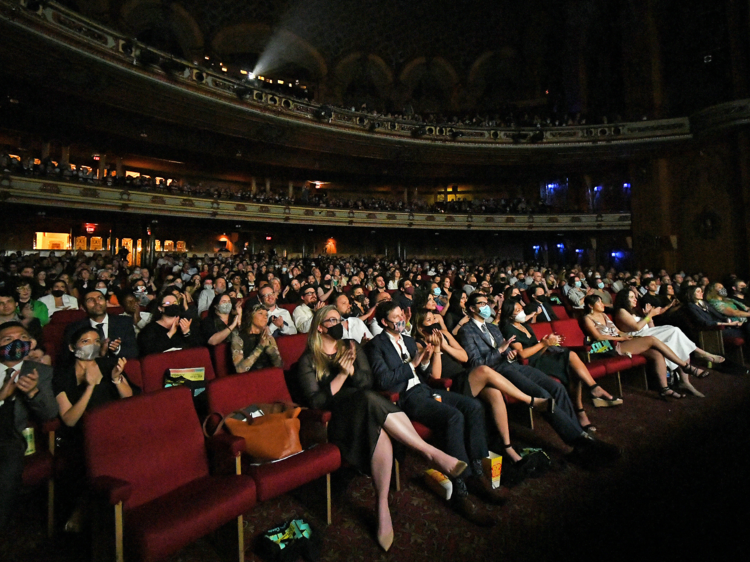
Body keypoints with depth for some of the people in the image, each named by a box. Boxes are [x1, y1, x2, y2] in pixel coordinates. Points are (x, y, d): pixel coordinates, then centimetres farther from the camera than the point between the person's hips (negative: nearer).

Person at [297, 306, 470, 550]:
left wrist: (352, 370, -14)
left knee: (380, 430, -35)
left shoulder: (351, 348, 19)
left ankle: (383, 506, -31)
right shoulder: (308, 360, 6)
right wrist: (341, 376, -13)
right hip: (335, 417, -4)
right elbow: (315, 401, -5)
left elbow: (367, 382, 7)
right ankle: (433, 453, -34)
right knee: (371, 401, -37)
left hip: (365, 411, 4)